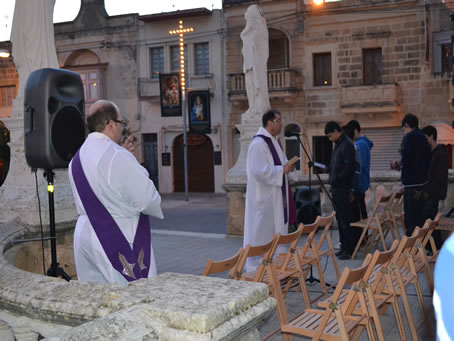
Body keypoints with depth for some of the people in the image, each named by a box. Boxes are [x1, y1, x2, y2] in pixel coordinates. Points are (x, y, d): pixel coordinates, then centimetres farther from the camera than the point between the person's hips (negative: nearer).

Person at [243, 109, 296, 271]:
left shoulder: (274, 141, 13)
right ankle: (257, 268, 7)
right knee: (262, 232, -3)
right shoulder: (258, 143, -18)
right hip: (263, 196, -10)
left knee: (275, 231, 14)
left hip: (276, 195, 10)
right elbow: (259, 171, -25)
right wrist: (282, 170, -19)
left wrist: (287, 167, 3)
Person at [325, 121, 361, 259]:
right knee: (340, 218, 13)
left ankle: (349, 249, 0)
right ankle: (344, 247, 21)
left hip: (343, 188, -9)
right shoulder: (338, 144, 17)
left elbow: (349, 167, -20)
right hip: (336, 188, 9)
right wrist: (328, 168, 7)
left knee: (345, 219, -5)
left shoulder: (347, 145, -12)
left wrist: (337, 180, -18)